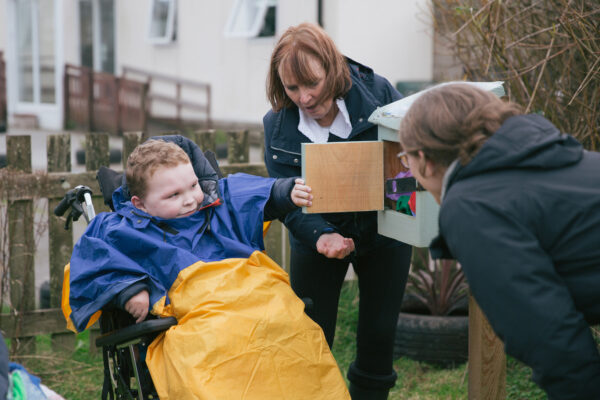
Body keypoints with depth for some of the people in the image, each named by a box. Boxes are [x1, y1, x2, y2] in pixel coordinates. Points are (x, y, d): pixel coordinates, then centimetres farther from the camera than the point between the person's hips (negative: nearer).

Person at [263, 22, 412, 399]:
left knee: (379, 336, 8)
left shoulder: (377, 92, -17)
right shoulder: (278, 126, -13)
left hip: (384, 231, 0)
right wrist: (321, 236, -35)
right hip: (321, 236, 0)